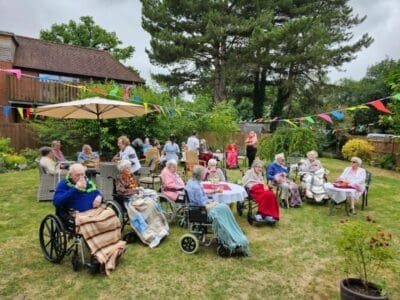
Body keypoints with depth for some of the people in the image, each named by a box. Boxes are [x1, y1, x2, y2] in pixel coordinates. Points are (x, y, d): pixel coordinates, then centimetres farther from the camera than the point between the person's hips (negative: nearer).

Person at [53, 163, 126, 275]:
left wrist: (99, 197, 2)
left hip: (96, 210, 6)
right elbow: (56, 202, -15)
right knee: (91, 225, -37)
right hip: (77, 215, -6)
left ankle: (114, 249, -16)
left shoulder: (88, 182, 17)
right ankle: (100, 256, -32)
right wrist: (75, 189, -19)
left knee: (111, 217, -23)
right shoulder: (64, 184, 0)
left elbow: (97, 192, 29)